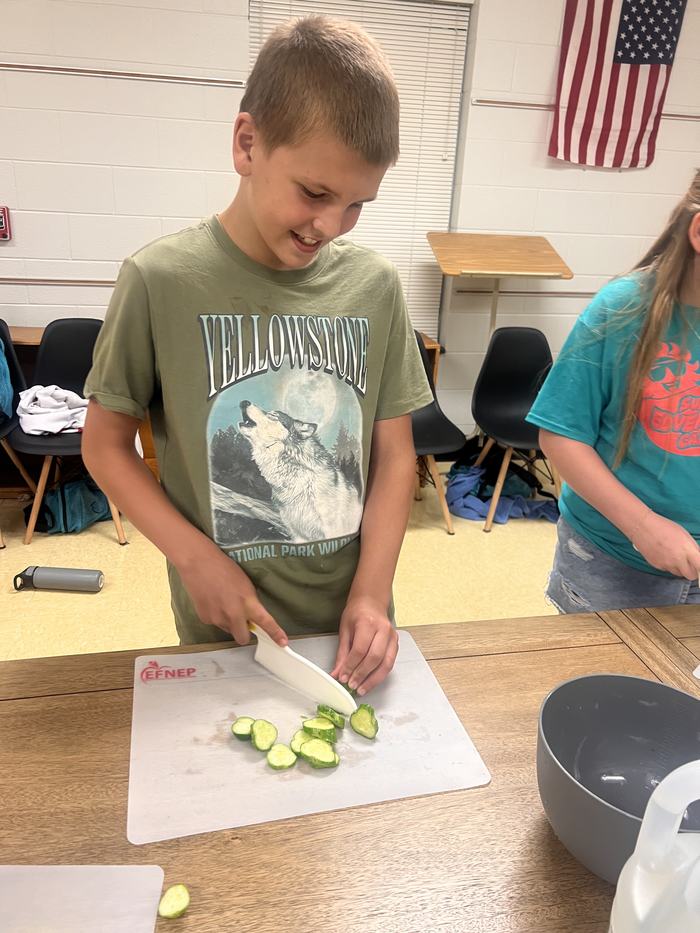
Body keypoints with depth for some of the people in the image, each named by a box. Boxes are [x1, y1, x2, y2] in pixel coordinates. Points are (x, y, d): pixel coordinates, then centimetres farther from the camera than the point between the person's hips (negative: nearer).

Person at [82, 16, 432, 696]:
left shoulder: (374, 286, -7)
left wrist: (371, 594, -11)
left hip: (350, 623, 2)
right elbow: (105, 444, -5)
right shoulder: (160, 280, -14)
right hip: (224, 629, -1)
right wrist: (197, 558, -15)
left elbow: (394, 454, -3)